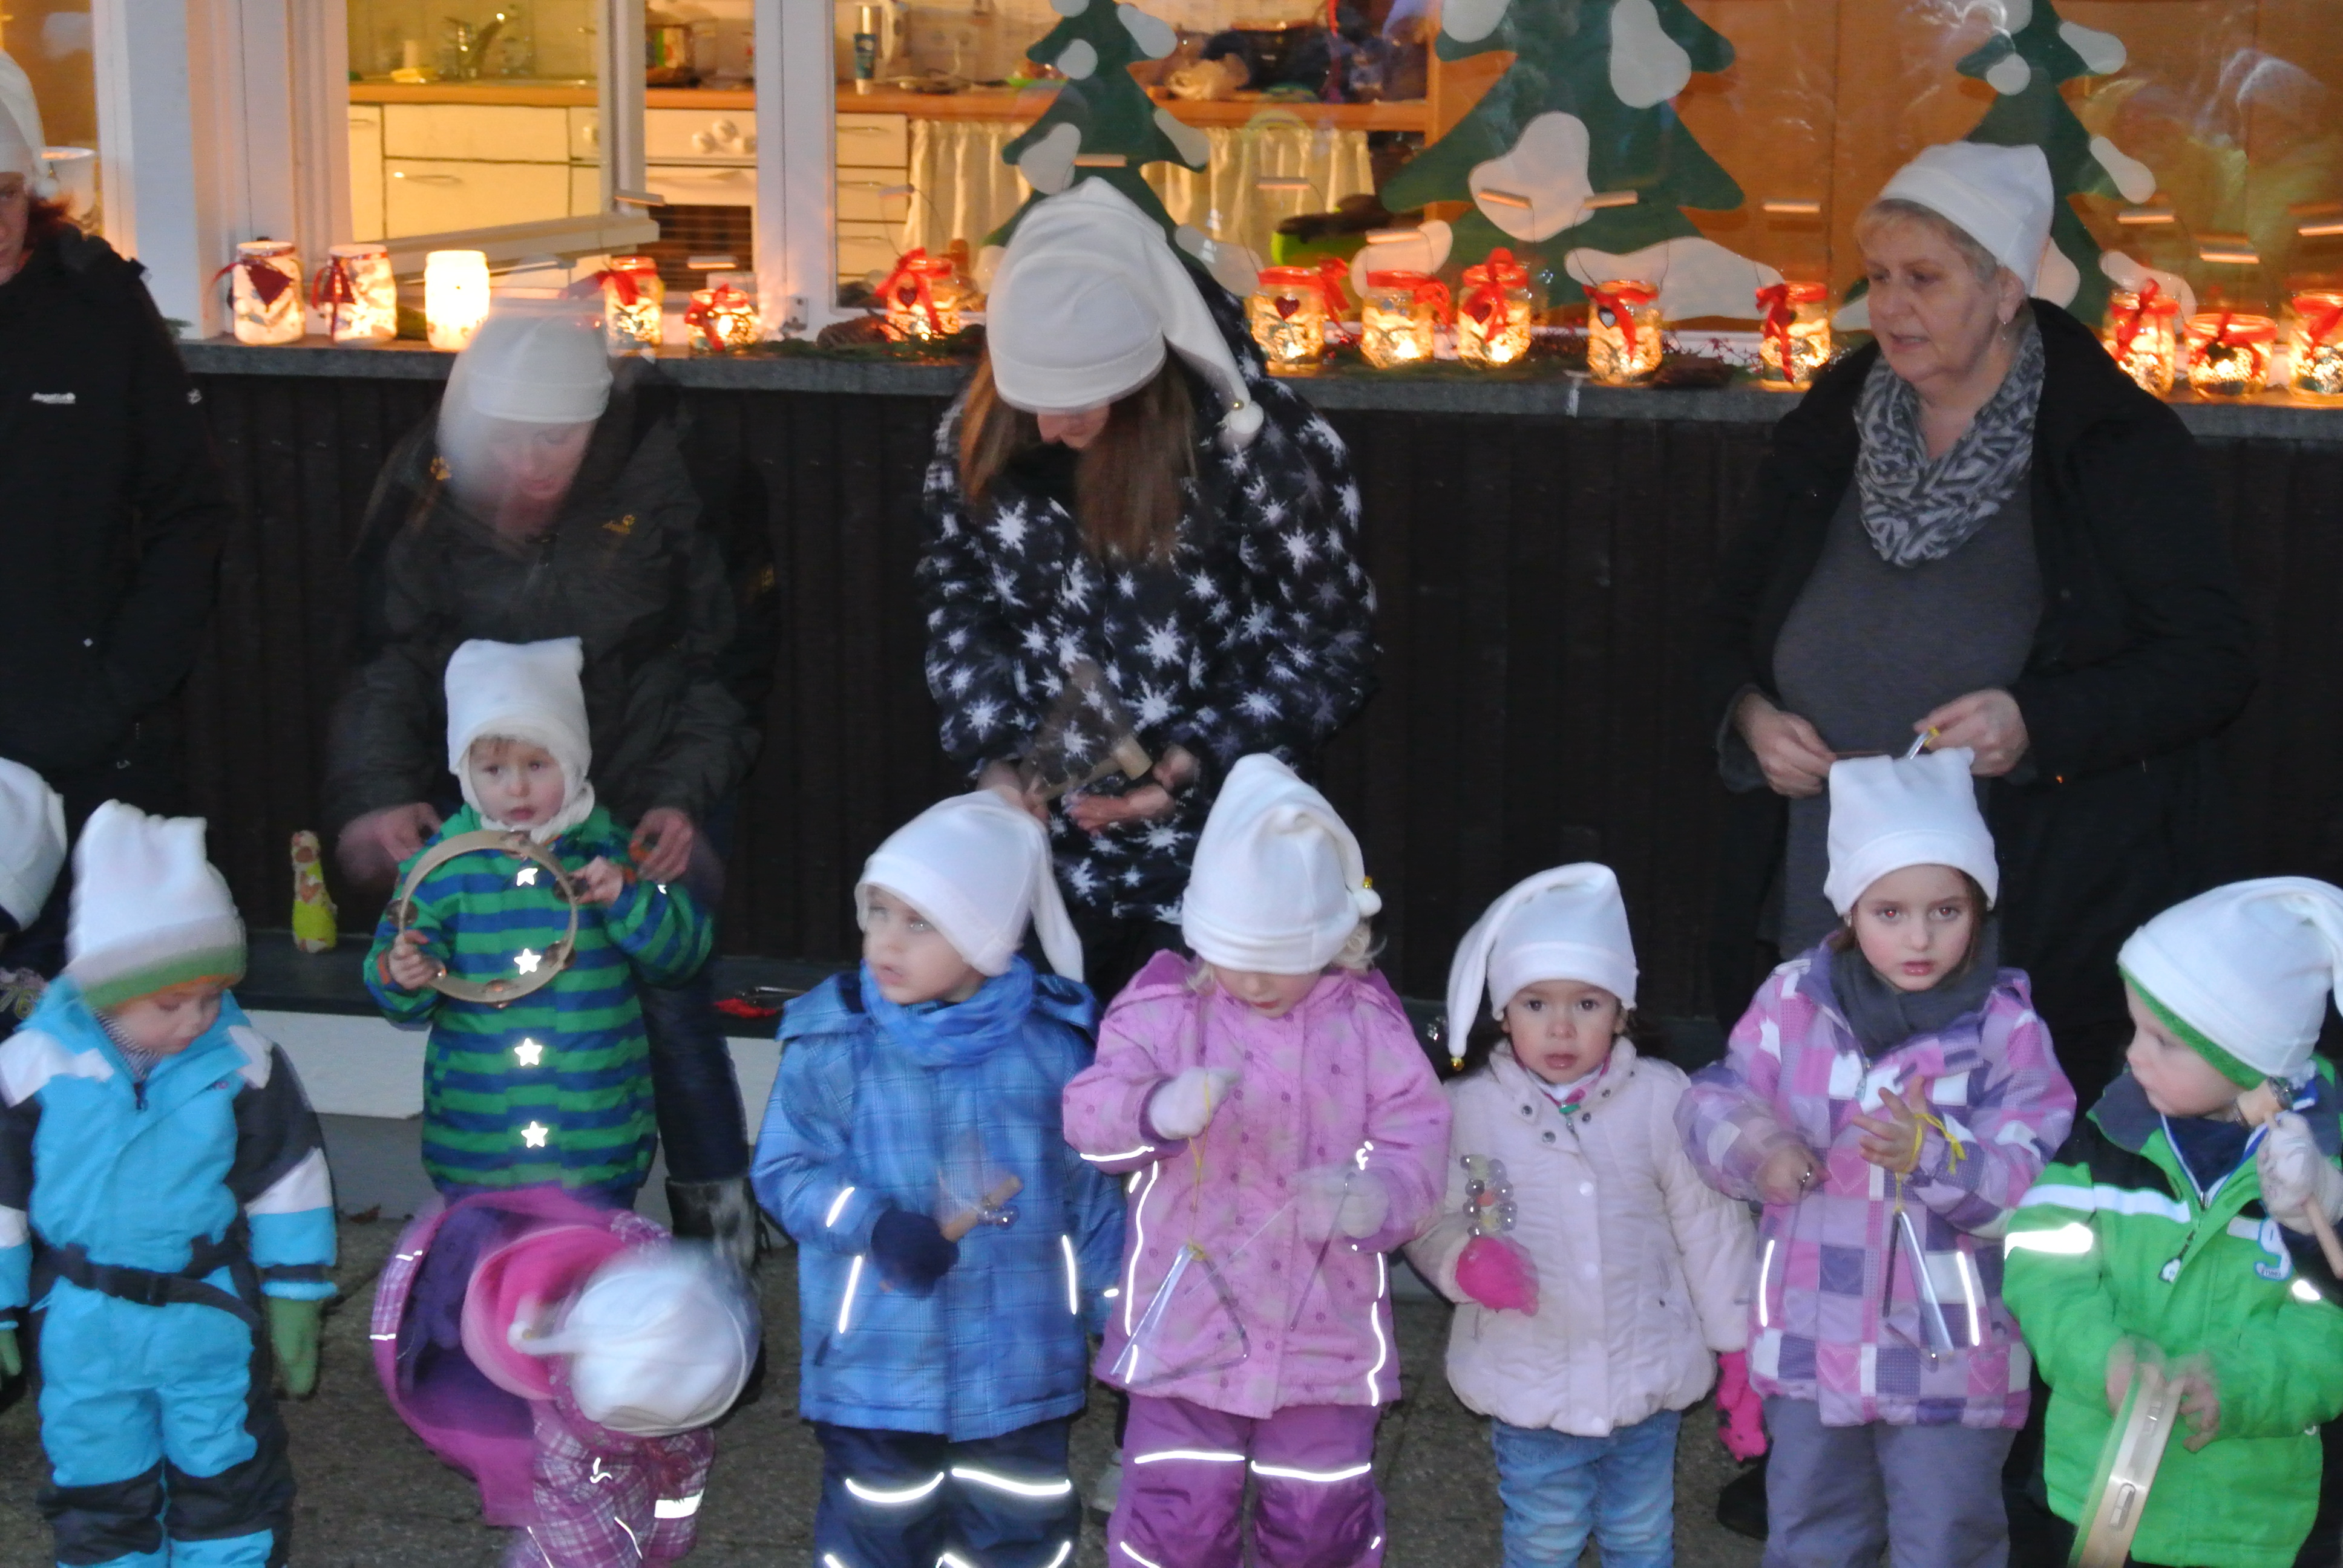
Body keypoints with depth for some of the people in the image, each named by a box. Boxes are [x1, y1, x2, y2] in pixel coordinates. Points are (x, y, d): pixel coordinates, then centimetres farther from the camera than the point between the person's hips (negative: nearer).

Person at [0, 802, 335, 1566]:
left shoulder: (242, 1062, -11)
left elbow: (287, 1178, -1)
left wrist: (295, 1299, 2)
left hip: (212, 1315, 0)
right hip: (84, 1331, 0)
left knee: (228, 1487, 13)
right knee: (99, 1497, 14)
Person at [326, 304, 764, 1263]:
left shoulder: (658, 485, -16)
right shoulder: (426, 491, -10)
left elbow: (715, 664, -6)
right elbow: (392, 663, -5)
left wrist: (684, 798, -17)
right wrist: (380, 794, -21)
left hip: (652, 795, -2)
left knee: (670, 1004, -9)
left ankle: (721, 1239, 9)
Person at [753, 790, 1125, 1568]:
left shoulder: (1051, 1044, -5)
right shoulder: (834, 1043, -9)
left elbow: (1091, 1190, 5)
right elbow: (785, 1173, -7)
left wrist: (1120, 1318, 9)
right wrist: (882, 1227, -22)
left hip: (1021, 1364, 1)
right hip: (877, 1369, -1)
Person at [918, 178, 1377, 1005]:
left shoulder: (1252, 442, -17)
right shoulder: (978, 437, -4)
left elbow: (1332, 644, -7)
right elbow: (957, 604, 11)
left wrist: (1204, 755, -18)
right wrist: (992, 751, -3)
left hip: (1206, 838, -4)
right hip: (1041, 836, 4)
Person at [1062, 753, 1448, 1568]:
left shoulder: (1367, 1023, 0)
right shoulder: (1163, 1009, -4)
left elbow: (1417, 1136, -4)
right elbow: (1089, 1111, -16)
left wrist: (1377, 1198, -27)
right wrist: (1158, 1109, -39)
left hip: (1325, 1334, 1)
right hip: (1186, 1328, -1)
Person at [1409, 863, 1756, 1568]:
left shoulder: (1663, 1099, -8)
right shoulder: (1468, 1109, -10)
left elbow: (1709, 1224, -1)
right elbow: (1429, 1221, -1)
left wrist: (1741, 1345, 3)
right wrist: (1466, 1261, -23)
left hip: (1647, 1381, 1)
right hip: (1531, 1389, -1)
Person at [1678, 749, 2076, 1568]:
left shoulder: (2006, 1029, -11)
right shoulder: (1793, 1000, -4)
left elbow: (2031, 1186, -16)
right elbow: (1712, 1101, 1)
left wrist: (1934, 1156, -34)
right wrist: (1753, 1147, -21)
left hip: (1948, 1352, -3)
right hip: (1811, 1339, 3)